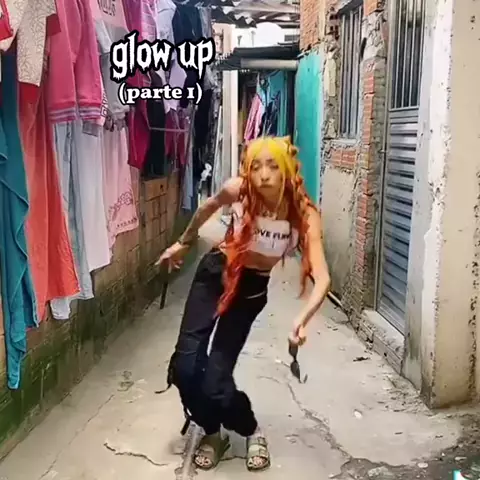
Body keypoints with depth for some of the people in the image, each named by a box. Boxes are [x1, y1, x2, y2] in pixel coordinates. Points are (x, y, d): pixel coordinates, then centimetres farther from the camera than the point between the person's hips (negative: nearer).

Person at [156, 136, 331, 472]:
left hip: (252, 288, -1)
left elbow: (322, 277, -33)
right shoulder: (238, 191, -21)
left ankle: (251, 432, 22)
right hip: (216, 271, 2)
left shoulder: (305, 214, -25)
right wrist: (183, 243, 16)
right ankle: (212, 433, 21)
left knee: (215, 380, -10)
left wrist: (303, 319, -52)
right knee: (184, 368, -9)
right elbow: (209, 206, 3)